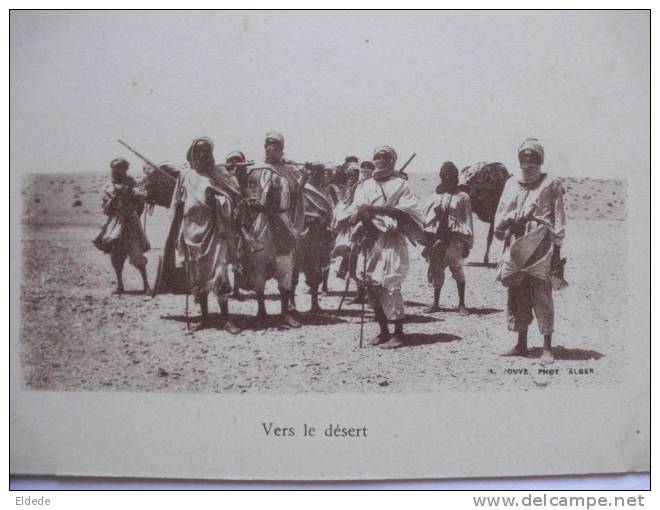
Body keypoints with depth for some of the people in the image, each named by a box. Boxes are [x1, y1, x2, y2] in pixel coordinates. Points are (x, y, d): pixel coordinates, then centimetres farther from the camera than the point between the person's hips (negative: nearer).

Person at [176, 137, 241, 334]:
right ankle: (204, 317, 18)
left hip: (215, 230, -3)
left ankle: (226, 319, -6)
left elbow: (235, 196, -2)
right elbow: (178, 204, 15)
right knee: (197, 277, 7)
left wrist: (217, 199, -19)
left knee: (218, 275, -11)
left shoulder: (219, 174, 4)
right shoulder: (186, 177, 11)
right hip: (192, 229, 3)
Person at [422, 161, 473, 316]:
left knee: (457, 268, -9)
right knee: (436, 269, 5)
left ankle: (462, 304, -2)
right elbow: (426, 219, 13)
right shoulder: (434, 197, 14)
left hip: (455, 238, -3)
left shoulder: (462, 197, 7)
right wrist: (426, 241, 6)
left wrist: (467, 243, -2)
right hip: (436, 238, 3)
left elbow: (467, 221, 4)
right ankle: (435, 303, 16)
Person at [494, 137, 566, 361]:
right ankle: (521, 345, 14)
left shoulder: (550, 184, 5)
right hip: (515, 245, 4)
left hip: (540, 247, -4)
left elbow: (558, 219, 2)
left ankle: (547, 347, 0)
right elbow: (500, 216, 17)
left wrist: (556, 250, -4)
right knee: (516, 297, 5)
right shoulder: (511, 184, 17)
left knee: (542, 297, -6)